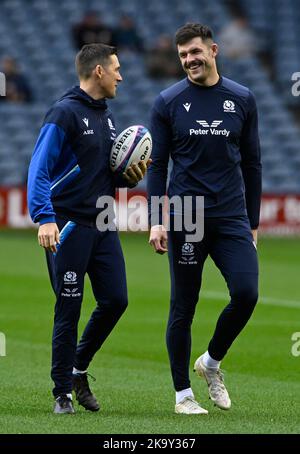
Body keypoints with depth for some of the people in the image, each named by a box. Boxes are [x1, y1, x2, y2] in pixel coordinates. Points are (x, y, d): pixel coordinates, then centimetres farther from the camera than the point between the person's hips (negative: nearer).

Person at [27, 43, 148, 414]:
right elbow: (39, 170, -15)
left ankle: (78, 368, 22)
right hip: (68, 226, -7)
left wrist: (130, 177, 5)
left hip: (102, 225, 8)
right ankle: (62, 392, 6)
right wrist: (44, 219, -25)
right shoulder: (64, 113, -10)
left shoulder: (106, 117, 16)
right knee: (69, 308, -3)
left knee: (115, 300, 2)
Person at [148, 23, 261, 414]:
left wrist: (253, 223, 11)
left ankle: (211, 362, 11)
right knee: (183, 308, 2)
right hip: (186, 217, -1)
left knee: (246, 294, -14)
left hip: (232, 217, 1)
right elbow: (157, 165, 3)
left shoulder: (242, 100, 7)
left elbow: (252, 163, 12)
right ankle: (183, 394, 13)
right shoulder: (168, 103, 2)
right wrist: (156, 221, -6)